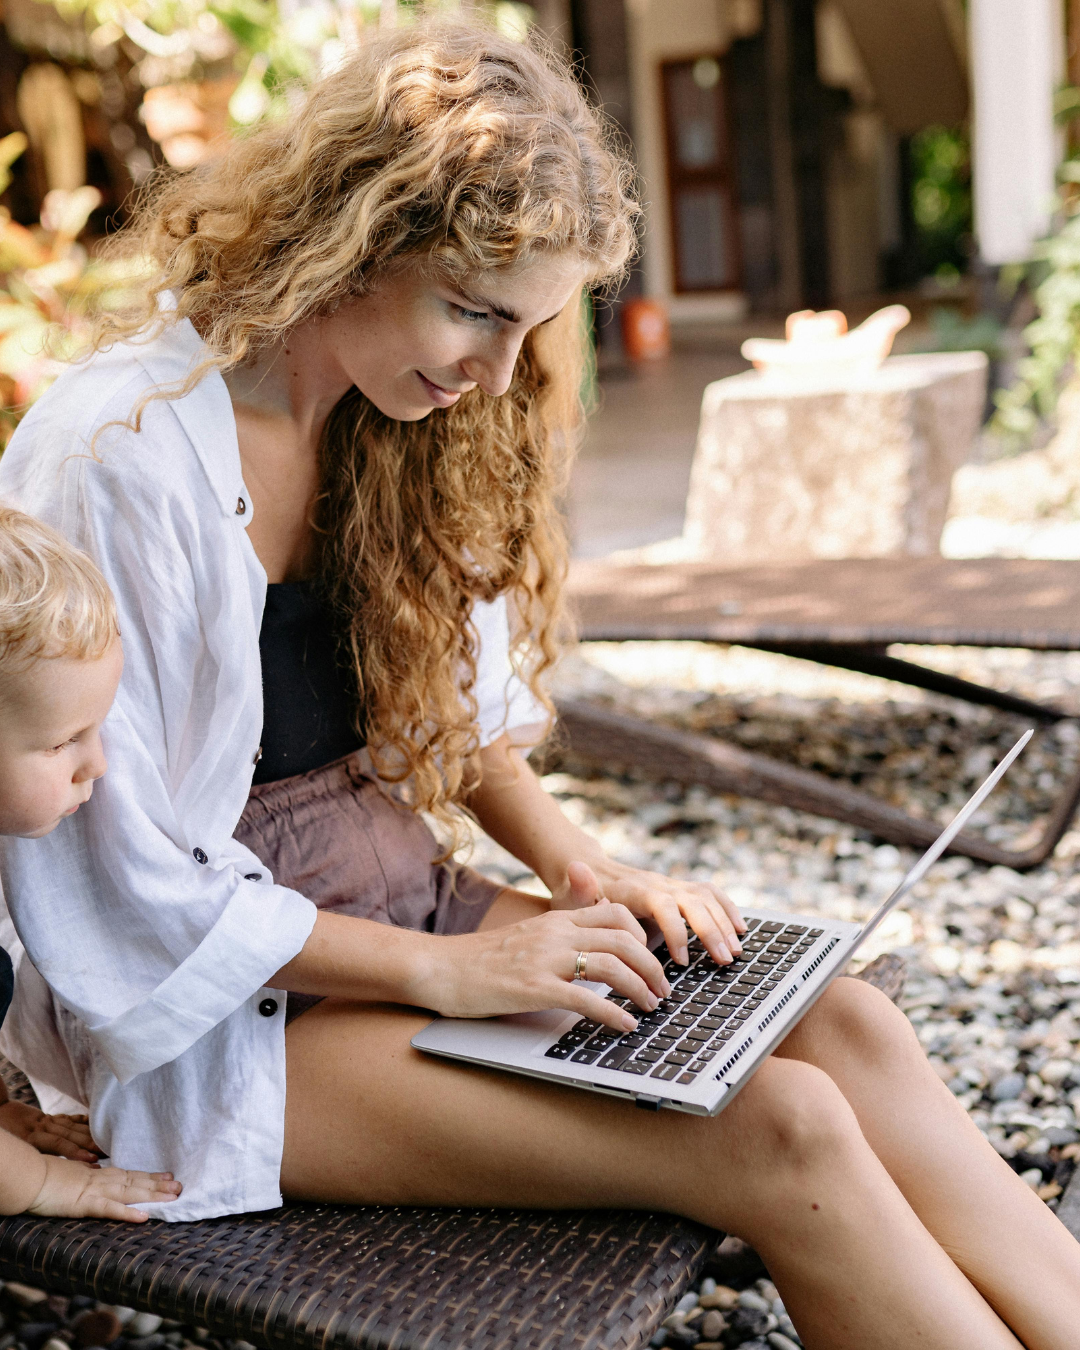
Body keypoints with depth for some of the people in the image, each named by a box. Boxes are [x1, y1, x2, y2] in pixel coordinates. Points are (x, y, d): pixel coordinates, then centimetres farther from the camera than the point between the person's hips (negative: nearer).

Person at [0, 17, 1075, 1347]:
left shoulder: (396, 425, 2)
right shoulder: (119, 458, -21)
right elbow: (125, 889, -18)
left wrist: (578, 865, -3)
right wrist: (441, 969, -17)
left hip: (393, 895, 7)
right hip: (221, 1019, -6)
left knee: (840, 1023, -13)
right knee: (777, 1128, -21)